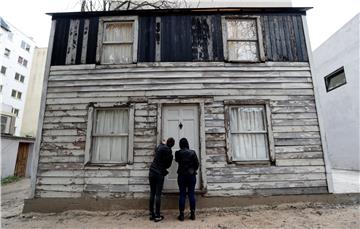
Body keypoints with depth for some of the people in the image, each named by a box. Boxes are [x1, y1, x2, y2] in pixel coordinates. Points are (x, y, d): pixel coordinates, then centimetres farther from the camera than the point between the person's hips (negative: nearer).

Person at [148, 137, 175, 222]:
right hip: (160, 174, -6)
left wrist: (162, 143, 43)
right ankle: (157, 216, 7)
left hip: (152, 172, 6)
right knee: (158, 194, 0)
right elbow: (168, 164, -7)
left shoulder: (159, 147, 7)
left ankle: (151, 214, 18)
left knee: (152, 193, 11)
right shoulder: (168, 150, -12)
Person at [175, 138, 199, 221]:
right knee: (191, 194, 8)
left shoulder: (178, 153, -5)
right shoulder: (192, 152, -5)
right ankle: (192, 214, 15)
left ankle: (181, 214, 11)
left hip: (181, 175, 0)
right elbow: (197, 163, -1)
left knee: (182, 194, 6)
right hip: (191, 175, 0)